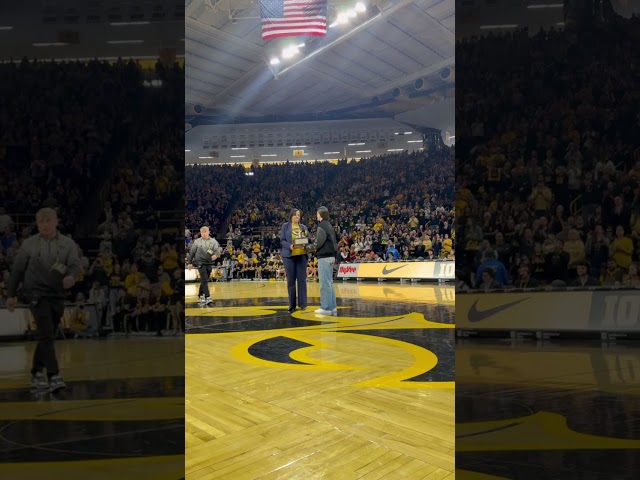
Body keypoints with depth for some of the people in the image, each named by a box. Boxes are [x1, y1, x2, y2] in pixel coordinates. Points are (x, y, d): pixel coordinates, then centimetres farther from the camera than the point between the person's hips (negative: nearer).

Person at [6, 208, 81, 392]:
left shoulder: (68, 244, 2)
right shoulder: (29, 244, 2)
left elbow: (76, 265, -10)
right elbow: (17, 270, 7)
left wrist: (71, 276, -32)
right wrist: (11, 294, 7)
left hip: (57, 295, 3)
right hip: (36, 293, -2)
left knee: (47, 336, 12)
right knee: (46, 335, -14)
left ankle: (37, 372, 29)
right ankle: (53, 376, -16)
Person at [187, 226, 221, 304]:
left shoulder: (213, 241, 4)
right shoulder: (197, 241, 2)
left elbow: (218, 249, -6)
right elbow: (192, 252, 9)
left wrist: (215, 255, -27)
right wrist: (190, 263, 11)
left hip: (209, 263, 3)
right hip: (200, 263, -3)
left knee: (204, 281, 14)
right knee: (204, 280, -15)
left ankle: (200, 296, 29)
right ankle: (207, 297, -21)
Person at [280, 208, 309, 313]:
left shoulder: (304, 227, 11)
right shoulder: (285, 226, 4)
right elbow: (282, 240, -2)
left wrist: (306, 245, -12)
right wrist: (289, 246, -19)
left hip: (302, 255, 2)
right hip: (289, 255, -2)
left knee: (302, 279, -1)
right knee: (291, 280, 3)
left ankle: (302, 303, 6)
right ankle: (292, 305, 10)